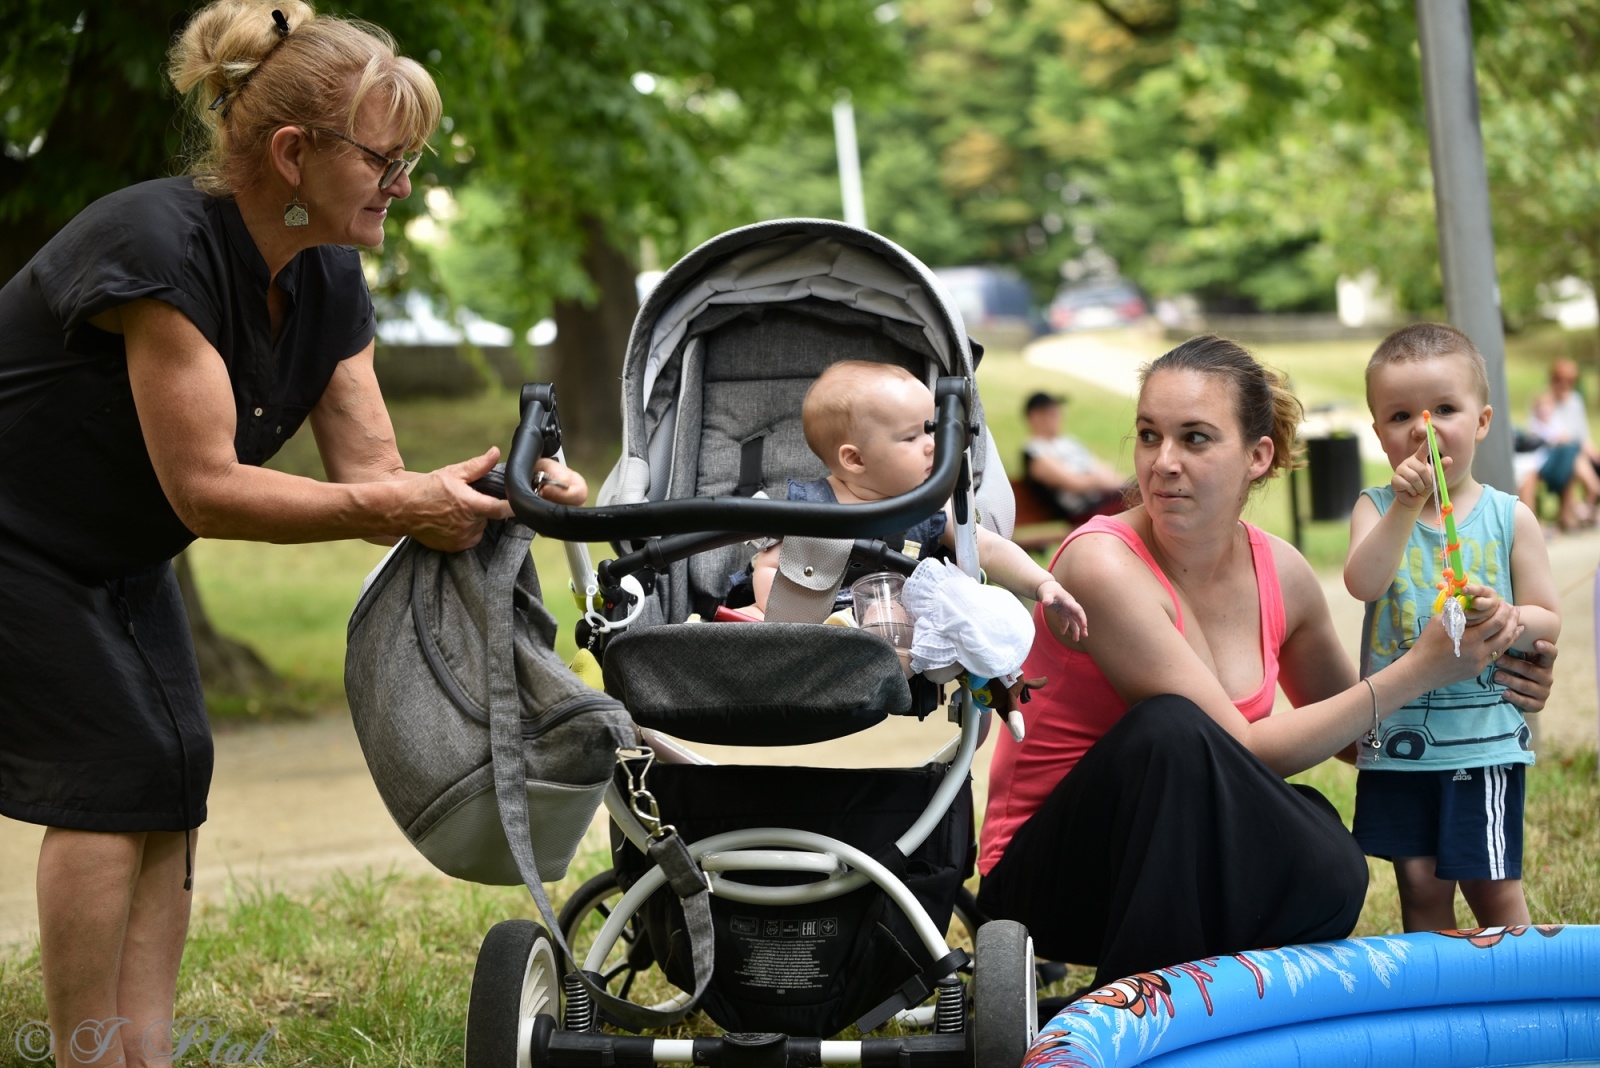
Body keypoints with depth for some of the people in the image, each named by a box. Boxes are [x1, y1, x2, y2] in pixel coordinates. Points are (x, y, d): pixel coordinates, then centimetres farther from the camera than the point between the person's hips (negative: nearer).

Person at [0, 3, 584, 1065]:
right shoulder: (163, 248, -31)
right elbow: (204, 490, -32)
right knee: (119, 769, -14)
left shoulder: (329, 282, -5)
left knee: (174, 773, -1)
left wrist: (507, 492, -25)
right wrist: (394, 507, -36)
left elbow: (375, 476, -8)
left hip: (115, 555, 8)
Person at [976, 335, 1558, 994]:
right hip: (1047, 879, -4)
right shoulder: (1104, 566, -19)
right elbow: (1246, 752, -21)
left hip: (1196, 872, 4)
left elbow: (1355, 732, 19)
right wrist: (1418, 670, -21)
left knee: (1325, 871, -30)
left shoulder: (1280, 574, 1)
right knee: (1171, 728, -34)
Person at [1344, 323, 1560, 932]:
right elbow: (1362, 583, -18)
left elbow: (1548, 623, 2)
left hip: (1484, 737, -1)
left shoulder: (1510, 518, 1)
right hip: (1398, 738, 1)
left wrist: (1501, 616, -19)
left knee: (1491, 885, -2)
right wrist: (1406, 506, -28)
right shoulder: (1377, 509, 2)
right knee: (1420, 883, 6)